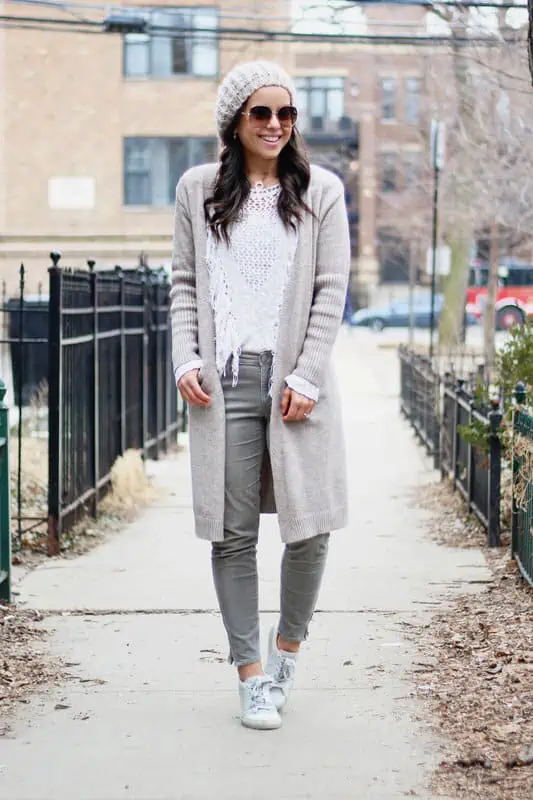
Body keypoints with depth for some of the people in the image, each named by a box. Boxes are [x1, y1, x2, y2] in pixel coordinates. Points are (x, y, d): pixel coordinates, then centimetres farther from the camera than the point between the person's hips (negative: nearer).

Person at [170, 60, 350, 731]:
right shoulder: (198, 190, 11)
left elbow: (331, 291, 2)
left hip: (297, 381, 0)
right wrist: (186, 360, -3)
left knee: (310, 525, -2)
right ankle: (251, 676, 9)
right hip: (223, 382, 1)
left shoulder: (321, 191, 7)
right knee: (233, 532, 0)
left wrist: (306, 377, -7)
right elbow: (184, 284, 11)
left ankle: (288, 642, 24)